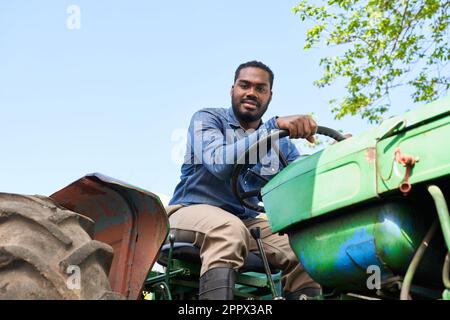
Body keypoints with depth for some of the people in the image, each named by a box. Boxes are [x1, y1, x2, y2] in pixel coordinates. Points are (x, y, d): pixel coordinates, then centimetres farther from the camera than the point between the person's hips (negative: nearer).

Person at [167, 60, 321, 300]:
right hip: (192, 211, -5)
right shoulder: (207, 118, -1)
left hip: (246, 221, 5)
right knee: (230, 230, -37)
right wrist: (275, 126, -32)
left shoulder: (282, 144, 13)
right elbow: (218, 162, -23)